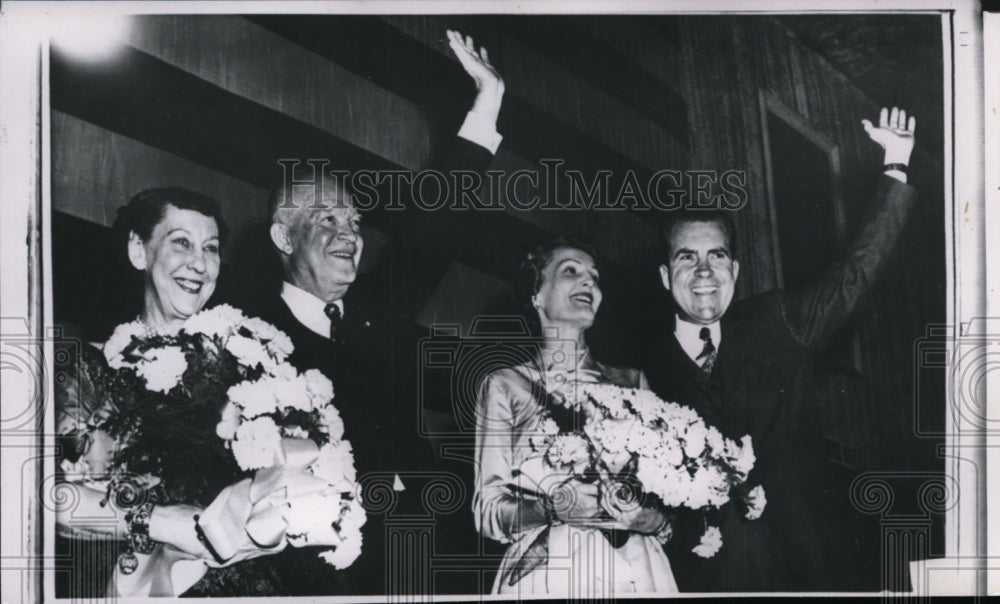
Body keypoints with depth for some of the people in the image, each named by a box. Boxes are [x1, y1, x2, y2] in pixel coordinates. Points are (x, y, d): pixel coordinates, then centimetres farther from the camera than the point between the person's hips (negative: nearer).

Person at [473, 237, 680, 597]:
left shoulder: (631, 384, 9)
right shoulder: (505, 386, 4)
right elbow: (487, 512, -1)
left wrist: (652, 518, -13)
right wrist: (554, 507, -19)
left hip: (632, 573, 2)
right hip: (544, 576, -2)